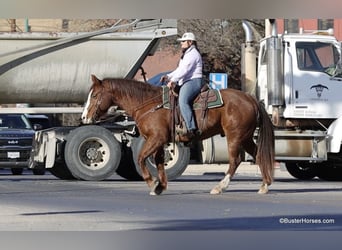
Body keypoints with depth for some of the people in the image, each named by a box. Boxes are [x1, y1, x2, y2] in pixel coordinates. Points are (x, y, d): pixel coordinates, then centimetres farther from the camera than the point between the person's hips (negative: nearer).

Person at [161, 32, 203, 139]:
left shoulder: (192, 54, -9)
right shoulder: (186, 54, 26)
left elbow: (184, 70, -19)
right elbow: (179, 70, 29)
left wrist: (173, 80, -21)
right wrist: (168, 77, 16)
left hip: (193, 82, -12)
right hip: (185, 83, 12)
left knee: (183, 101, -32)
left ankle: (191, 129, -42)